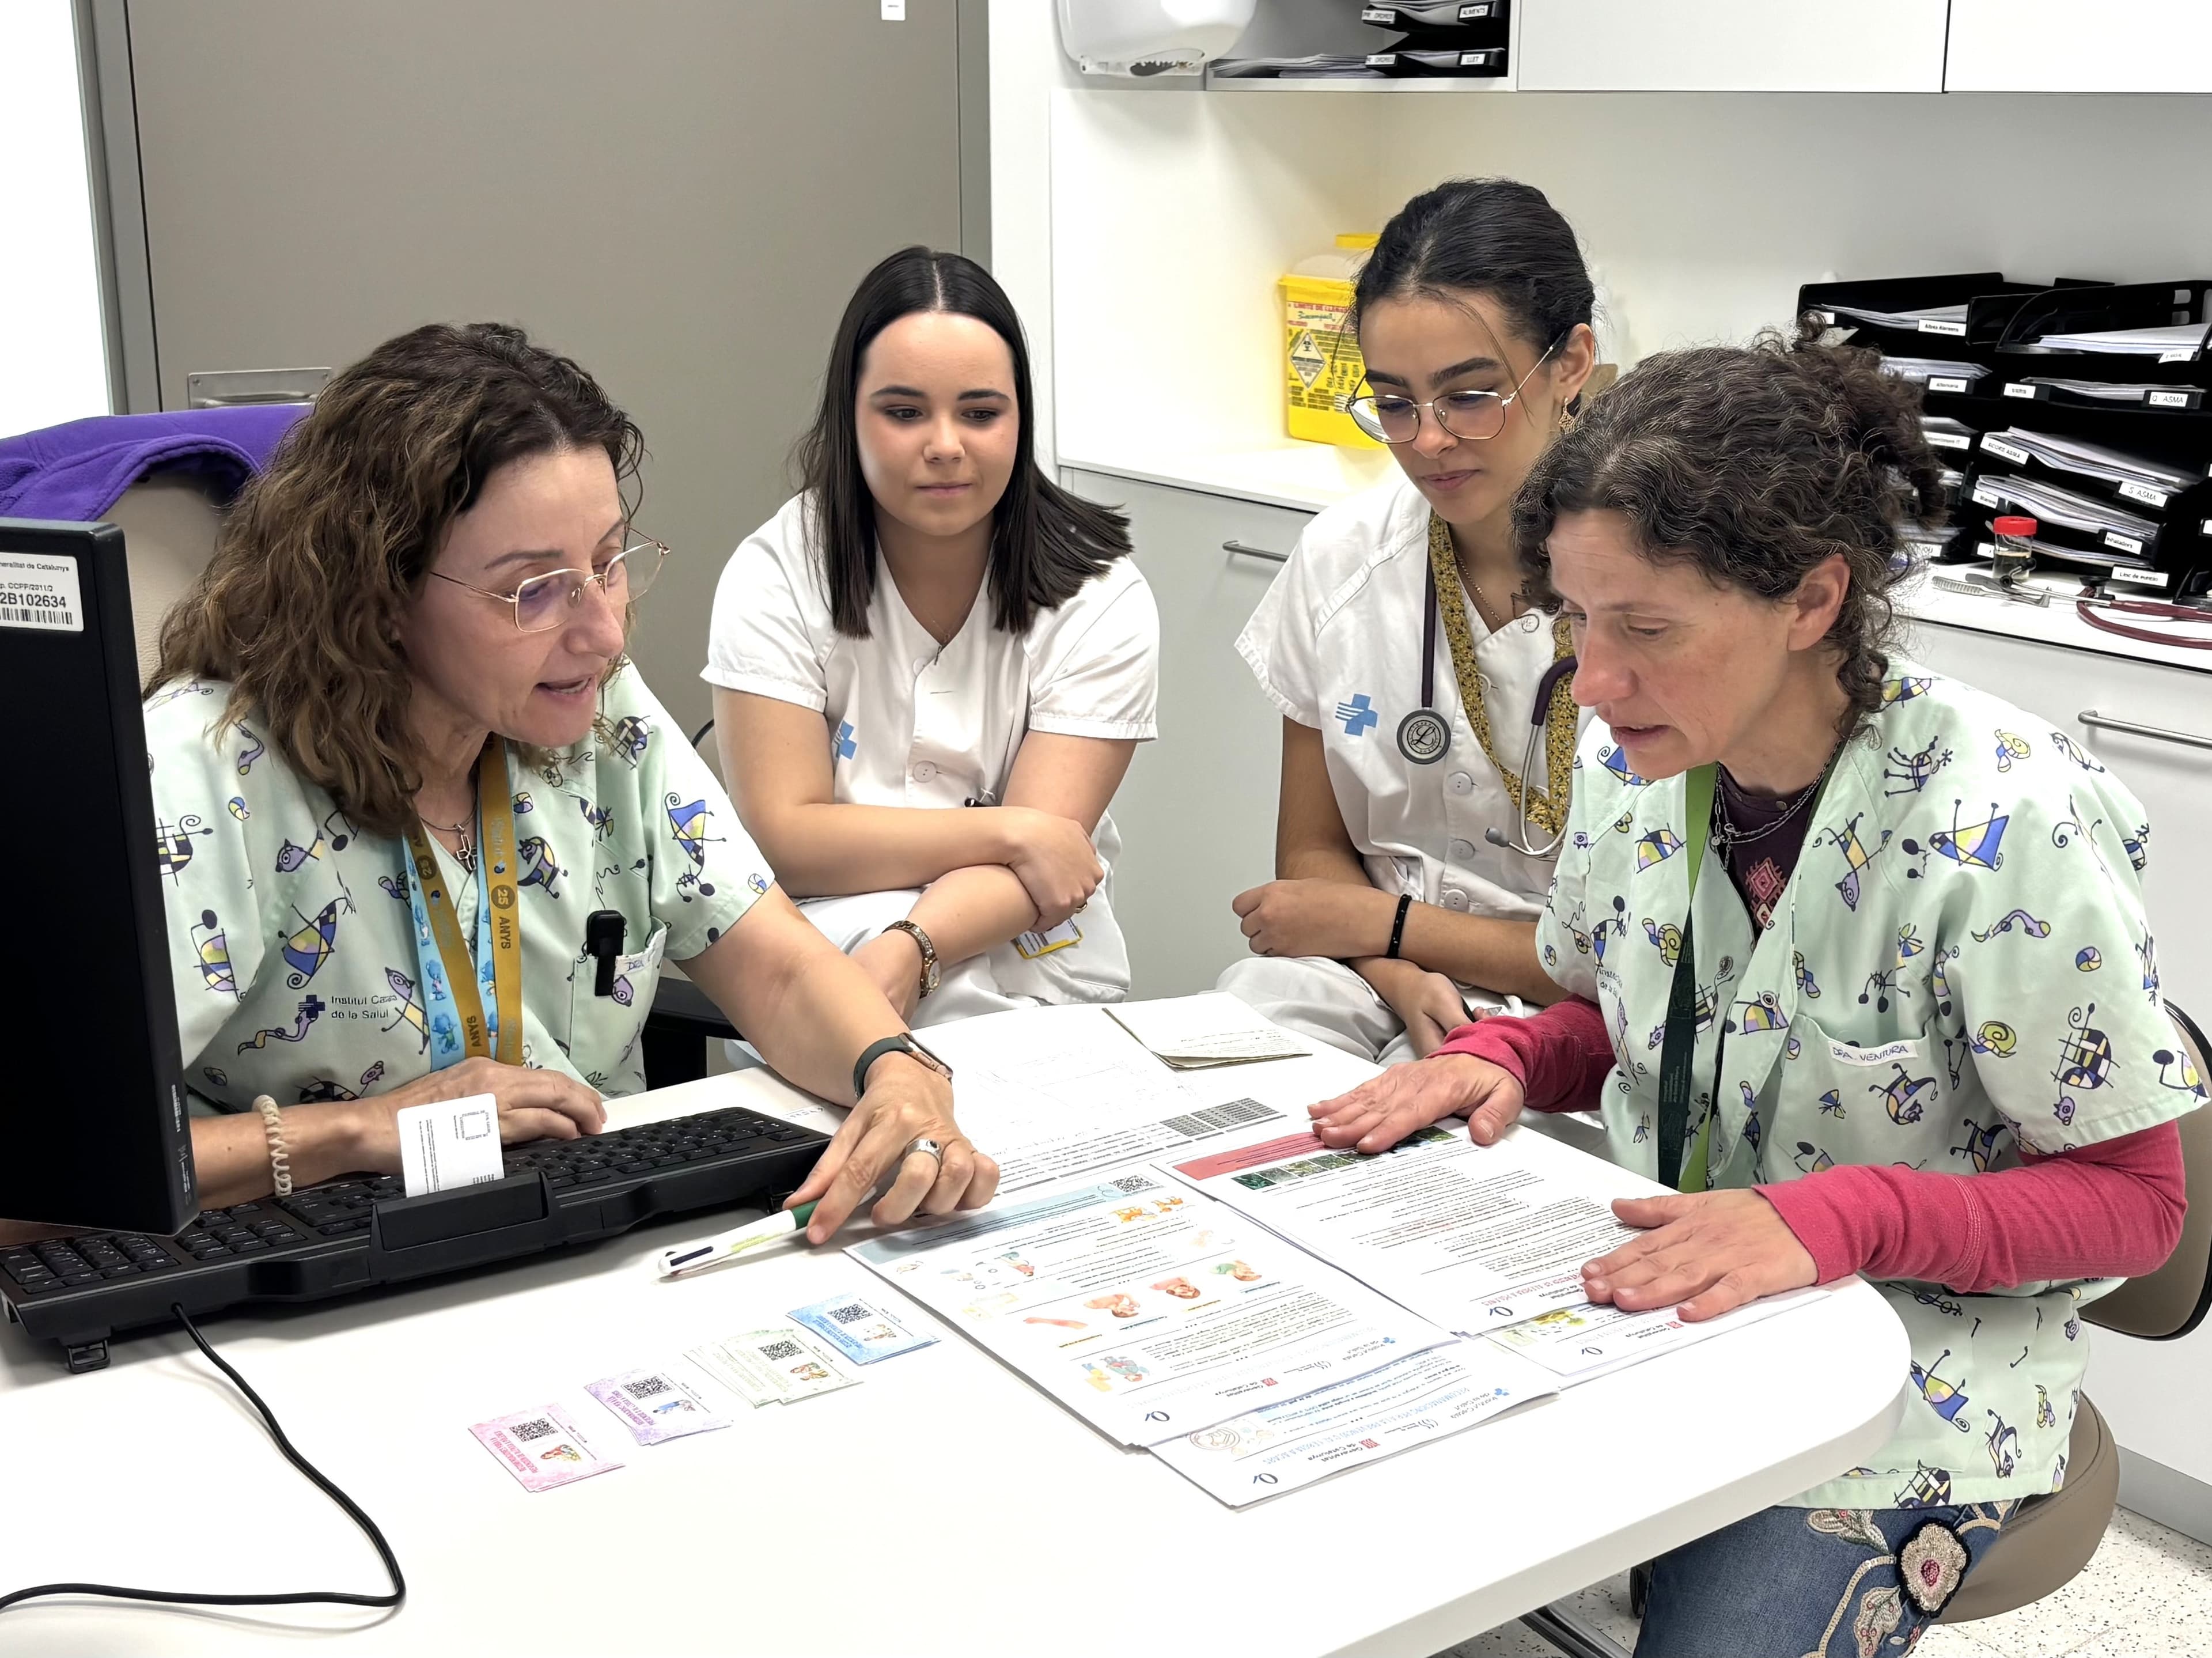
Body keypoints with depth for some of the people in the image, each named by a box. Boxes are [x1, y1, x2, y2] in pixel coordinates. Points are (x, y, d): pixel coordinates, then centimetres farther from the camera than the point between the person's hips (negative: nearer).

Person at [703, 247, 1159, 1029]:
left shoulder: (1101, 599, -4)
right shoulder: (776, 576, -5)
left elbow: (1047, 849, -13)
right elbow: (782, 839, -10)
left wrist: (905, 955, -31)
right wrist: (1010, 833, -15)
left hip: (1036, 975, 1)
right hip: (825, 955, 0)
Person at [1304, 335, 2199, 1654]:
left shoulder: (2008, 829, -22)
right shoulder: (1638, 758, -4)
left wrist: (1836, 1216, -29)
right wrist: (1506, 1059, -9)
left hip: (1904, 1384, -4)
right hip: (1645, 1298, 5)